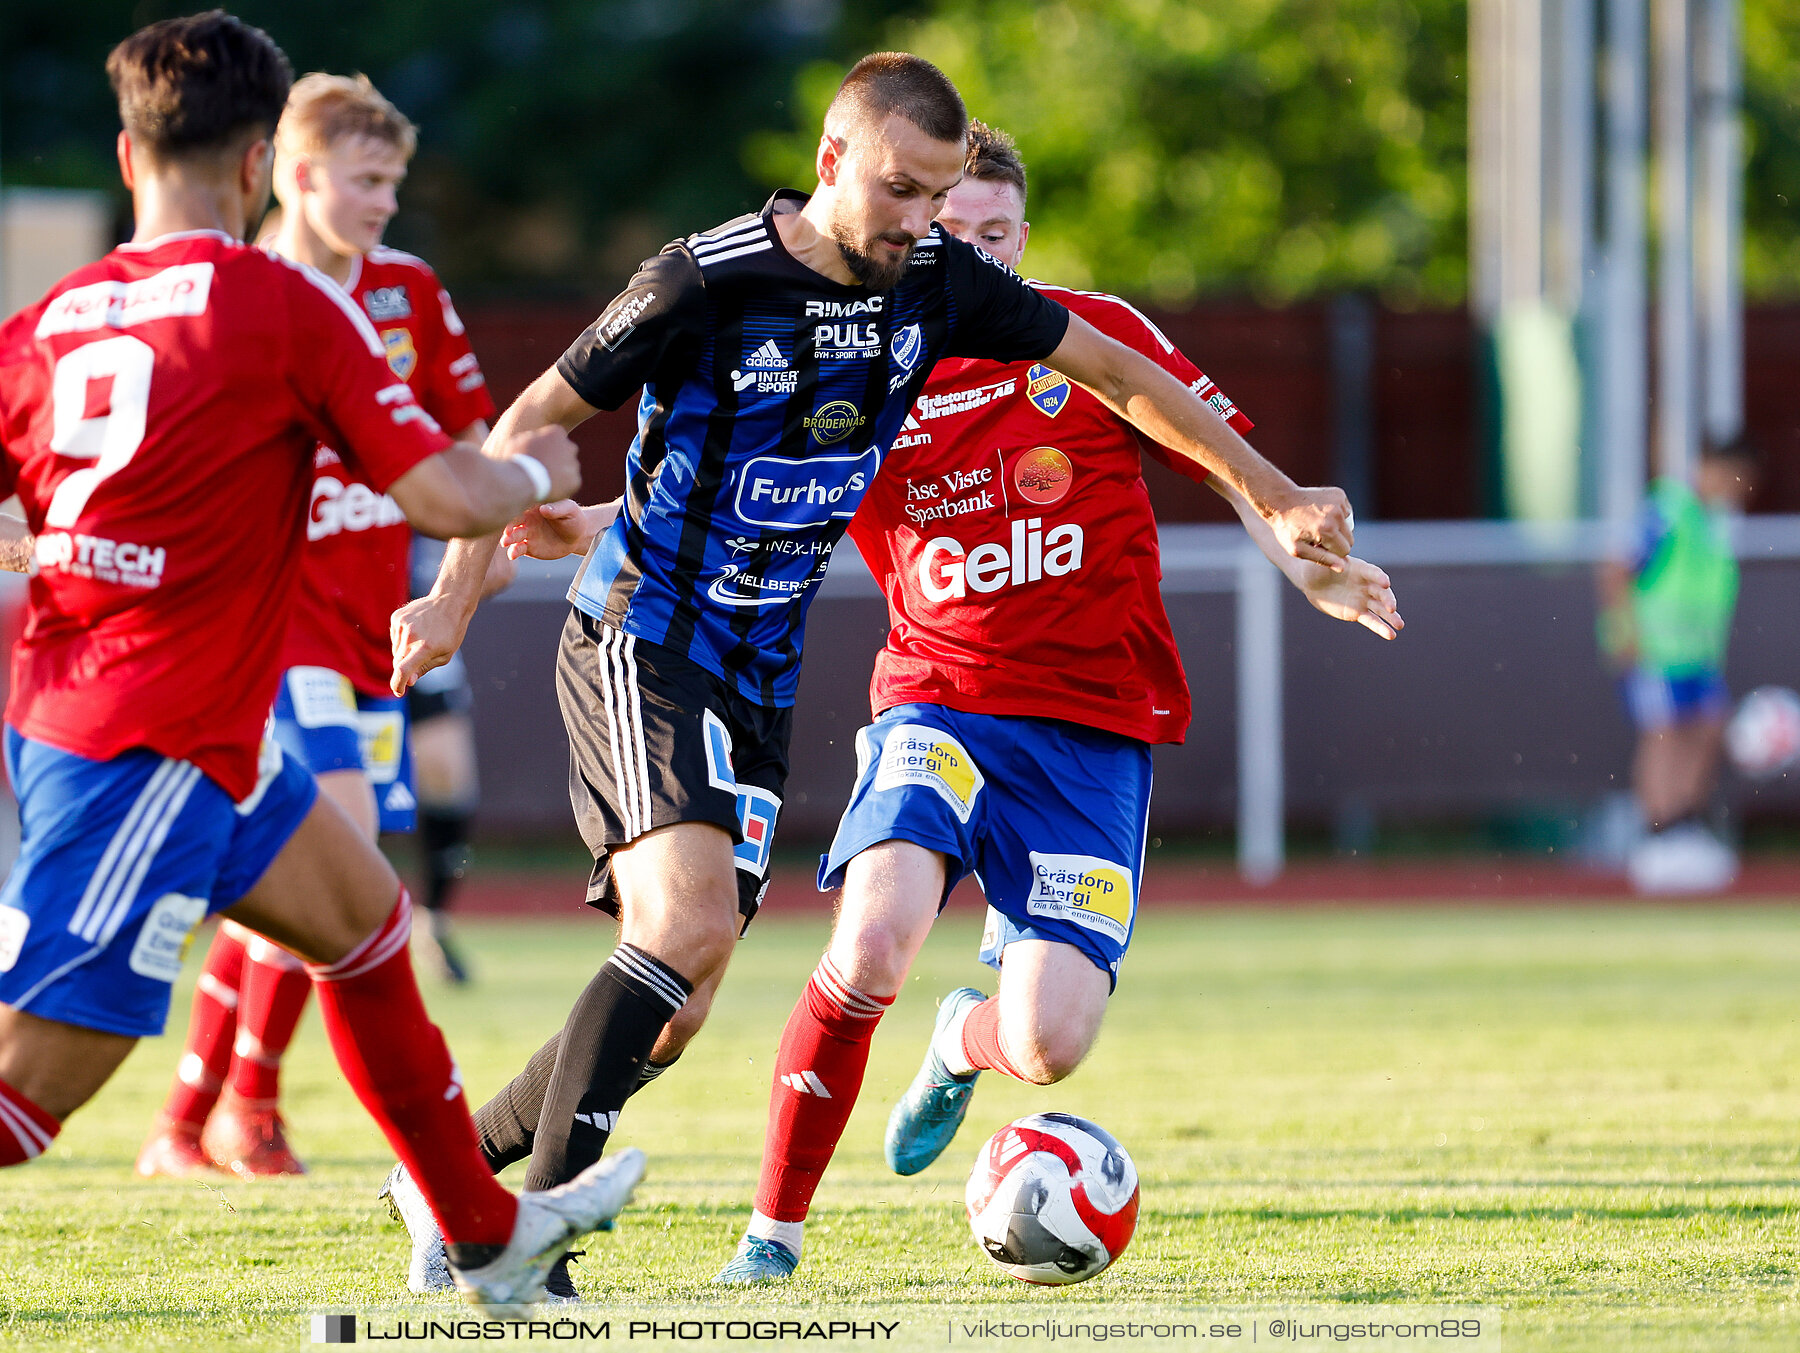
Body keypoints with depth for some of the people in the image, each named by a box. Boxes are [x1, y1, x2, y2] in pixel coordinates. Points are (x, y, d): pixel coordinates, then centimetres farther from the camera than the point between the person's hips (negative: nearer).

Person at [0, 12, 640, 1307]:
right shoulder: (284, 304, -11)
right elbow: (445, 497, -10)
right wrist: (533, 471, 11)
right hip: (151, 751, -9)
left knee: (365, 917, 25)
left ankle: (489, 1236, 37)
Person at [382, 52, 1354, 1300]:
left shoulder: (939, 283, 0)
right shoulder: (708, 284, -17)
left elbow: (1121, 376, 11)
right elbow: (530, 424, -6)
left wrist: (1274, 496, 12)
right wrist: (459, 598, -8)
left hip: (761, 677, 7)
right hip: (641, 646, -6)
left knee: (675, 1009, 3)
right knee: (691, 924, -26)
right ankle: (531, 1220, -21)